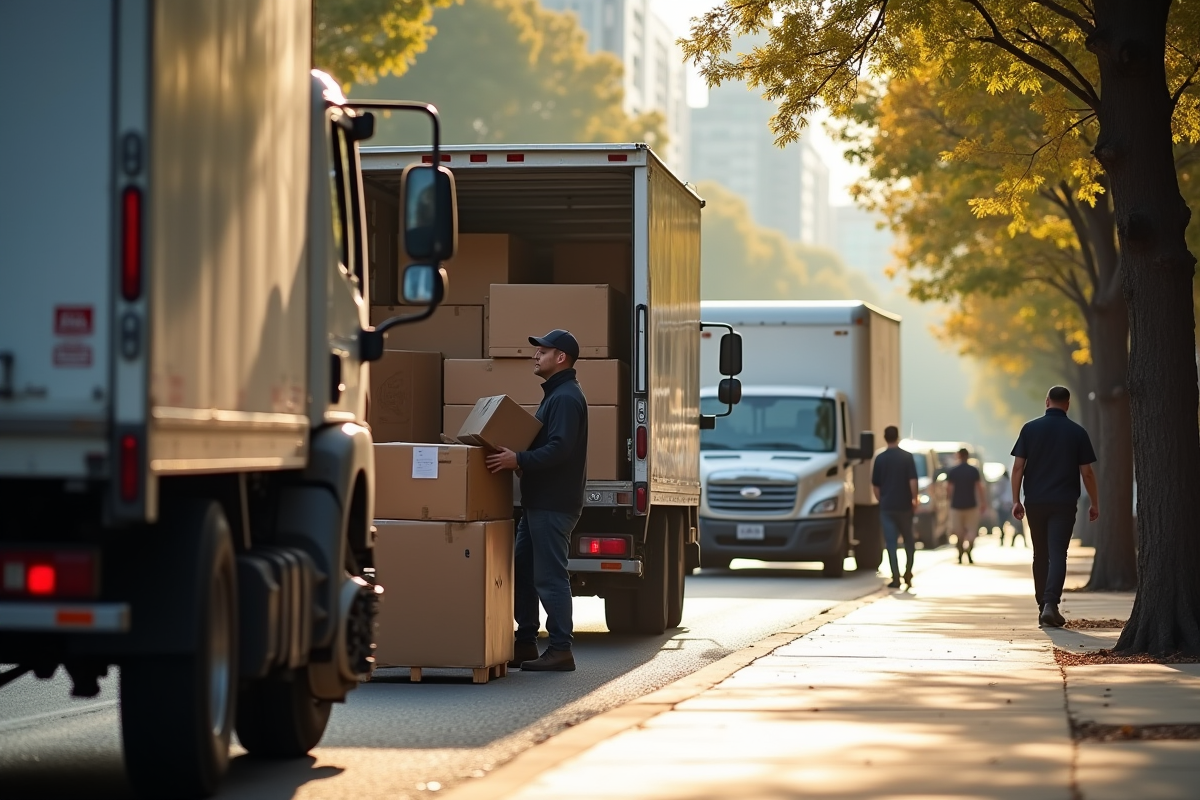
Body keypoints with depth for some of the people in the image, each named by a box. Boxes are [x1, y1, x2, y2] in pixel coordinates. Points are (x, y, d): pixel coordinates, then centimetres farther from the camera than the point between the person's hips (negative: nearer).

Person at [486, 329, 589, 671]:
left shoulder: (566, 398, -14)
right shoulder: (555, 394, 20)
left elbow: (560, 448, -25)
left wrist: (519, 460, -29)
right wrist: (517, 458, 13)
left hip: (554, 505, -11)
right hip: (539, 501, 11)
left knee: (549, 575, -8)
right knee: (521, 569, 13)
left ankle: (560, 650, -5)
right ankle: (525, 643, 19)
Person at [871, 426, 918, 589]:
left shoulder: (880, 459, 1)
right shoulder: (907, 456, -4)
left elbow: (875, 485, 4)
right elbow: (913, 481, -10)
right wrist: (914, 499, 1)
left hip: (887, 506, 0)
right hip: (904, 506, 0)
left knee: (891, 543, -1)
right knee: (908, 541, 16)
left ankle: (896, 578, -8)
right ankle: (908, 574, 15)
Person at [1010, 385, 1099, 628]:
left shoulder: (1030, 428, 2)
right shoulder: (1077, 433, 0)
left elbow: (1018, 467, -2)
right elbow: (1086, 472, 0)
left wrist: (1016, 500, 2)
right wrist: (1094, 503, 9)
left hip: (1035, 502, 2)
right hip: (1064, 503, -2)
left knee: (1041, 555, 13)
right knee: (1058, 554, -5)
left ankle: (1042, 607, 16)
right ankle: (1051, 603, -22)